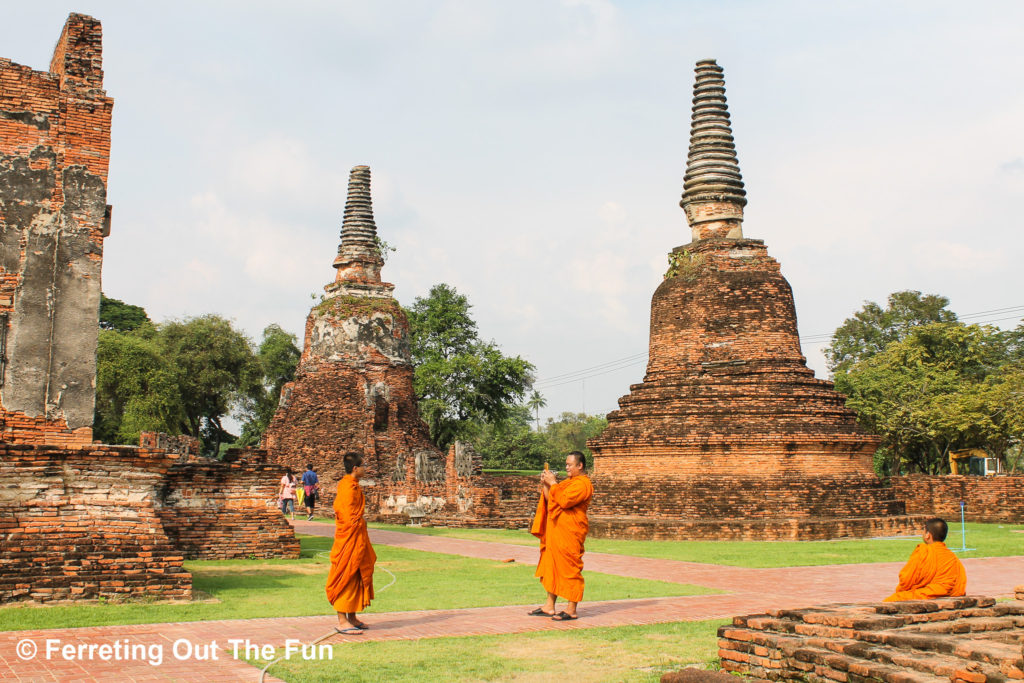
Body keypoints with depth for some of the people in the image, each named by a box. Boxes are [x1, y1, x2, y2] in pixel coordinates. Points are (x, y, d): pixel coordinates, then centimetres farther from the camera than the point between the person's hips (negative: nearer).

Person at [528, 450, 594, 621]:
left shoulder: (582, 484, -11)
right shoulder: (569, 482, 21)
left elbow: (564, 501, -24)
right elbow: (551, 501, 18)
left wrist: (553, 484, -15)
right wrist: (545, 485, 5)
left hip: (570, 532, -10)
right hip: (557, 530, 10)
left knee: (569, 568, -7)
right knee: (551, 565, 10)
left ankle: (571, 610, -3)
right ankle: (549, 606, 16)